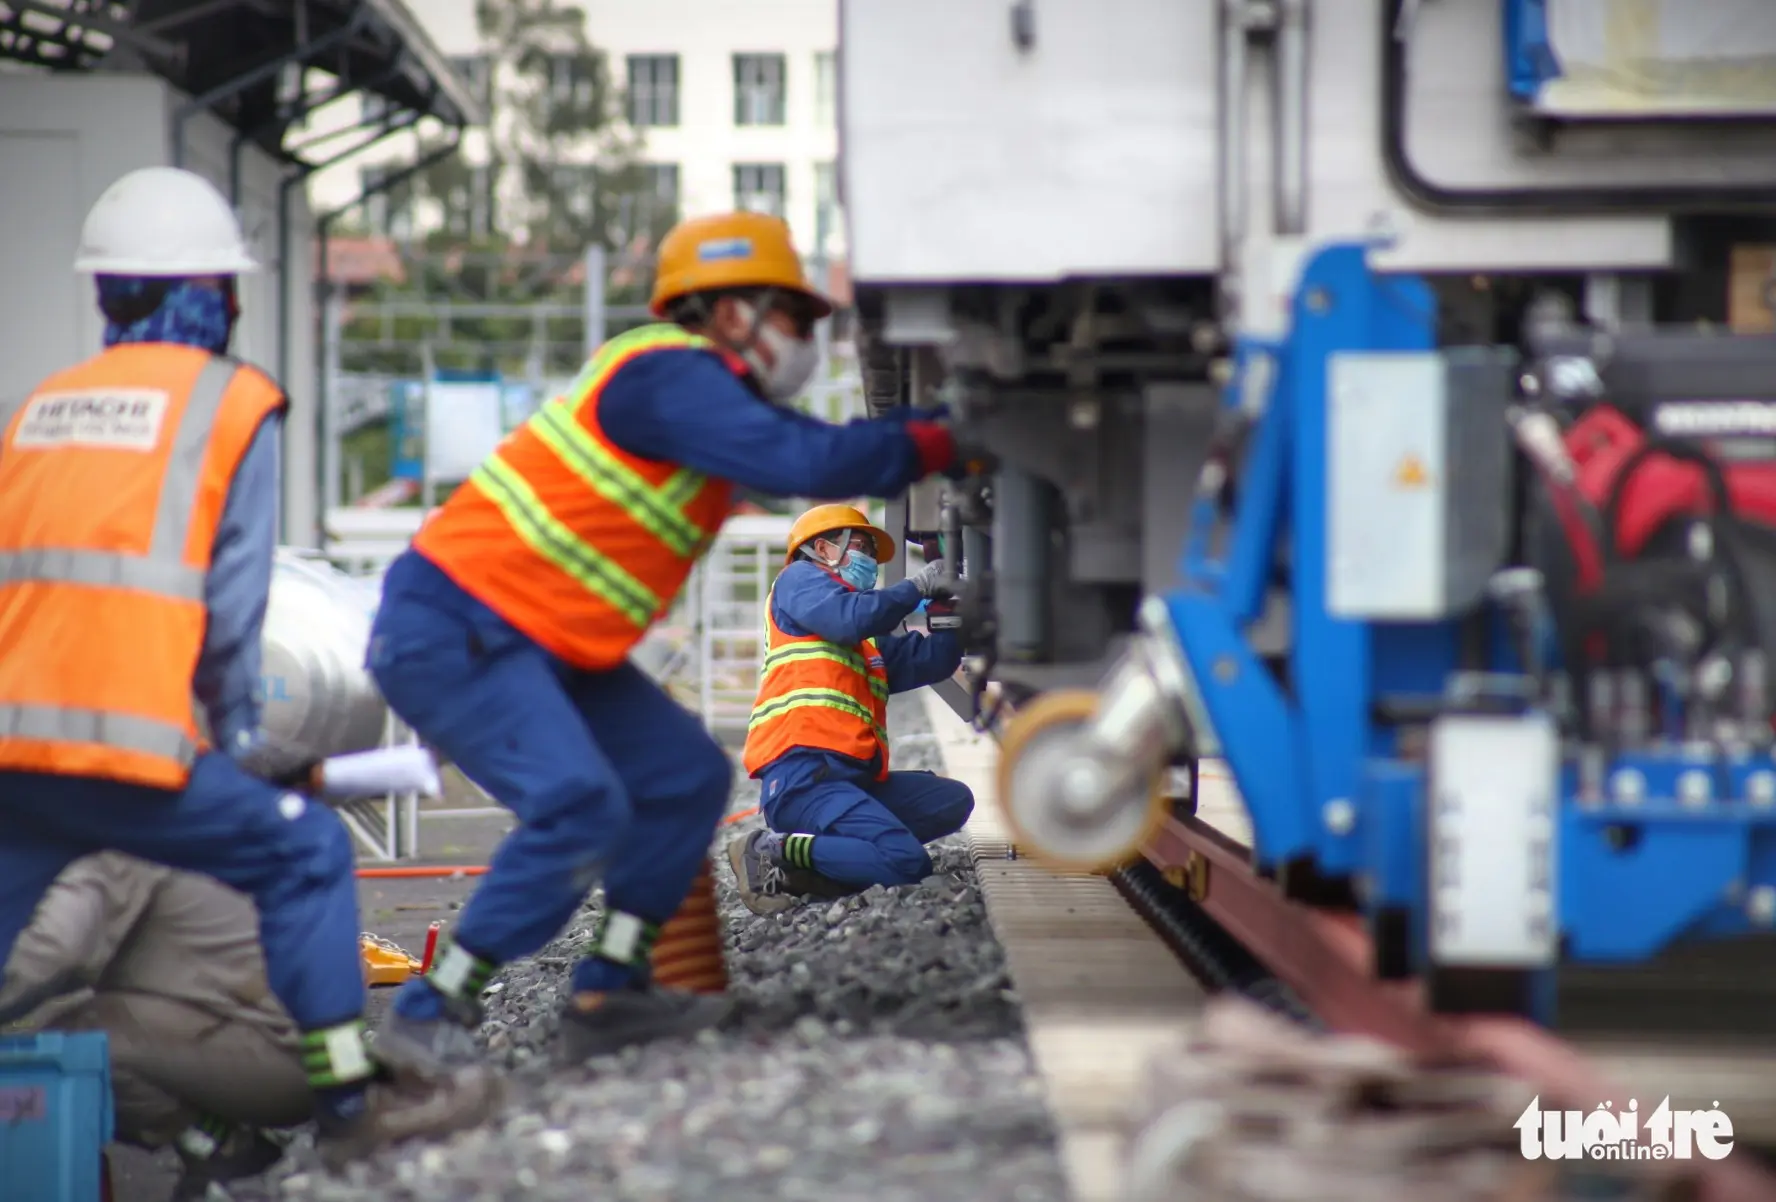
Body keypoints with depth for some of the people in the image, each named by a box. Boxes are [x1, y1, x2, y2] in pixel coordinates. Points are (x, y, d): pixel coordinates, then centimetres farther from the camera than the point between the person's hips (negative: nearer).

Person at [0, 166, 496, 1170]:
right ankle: (350, 1098, 13)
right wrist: (239, 741, 16)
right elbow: (233, 606, 2)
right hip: (125, 749, -5)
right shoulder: (232, 406, 5)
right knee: (304, 854, 12)